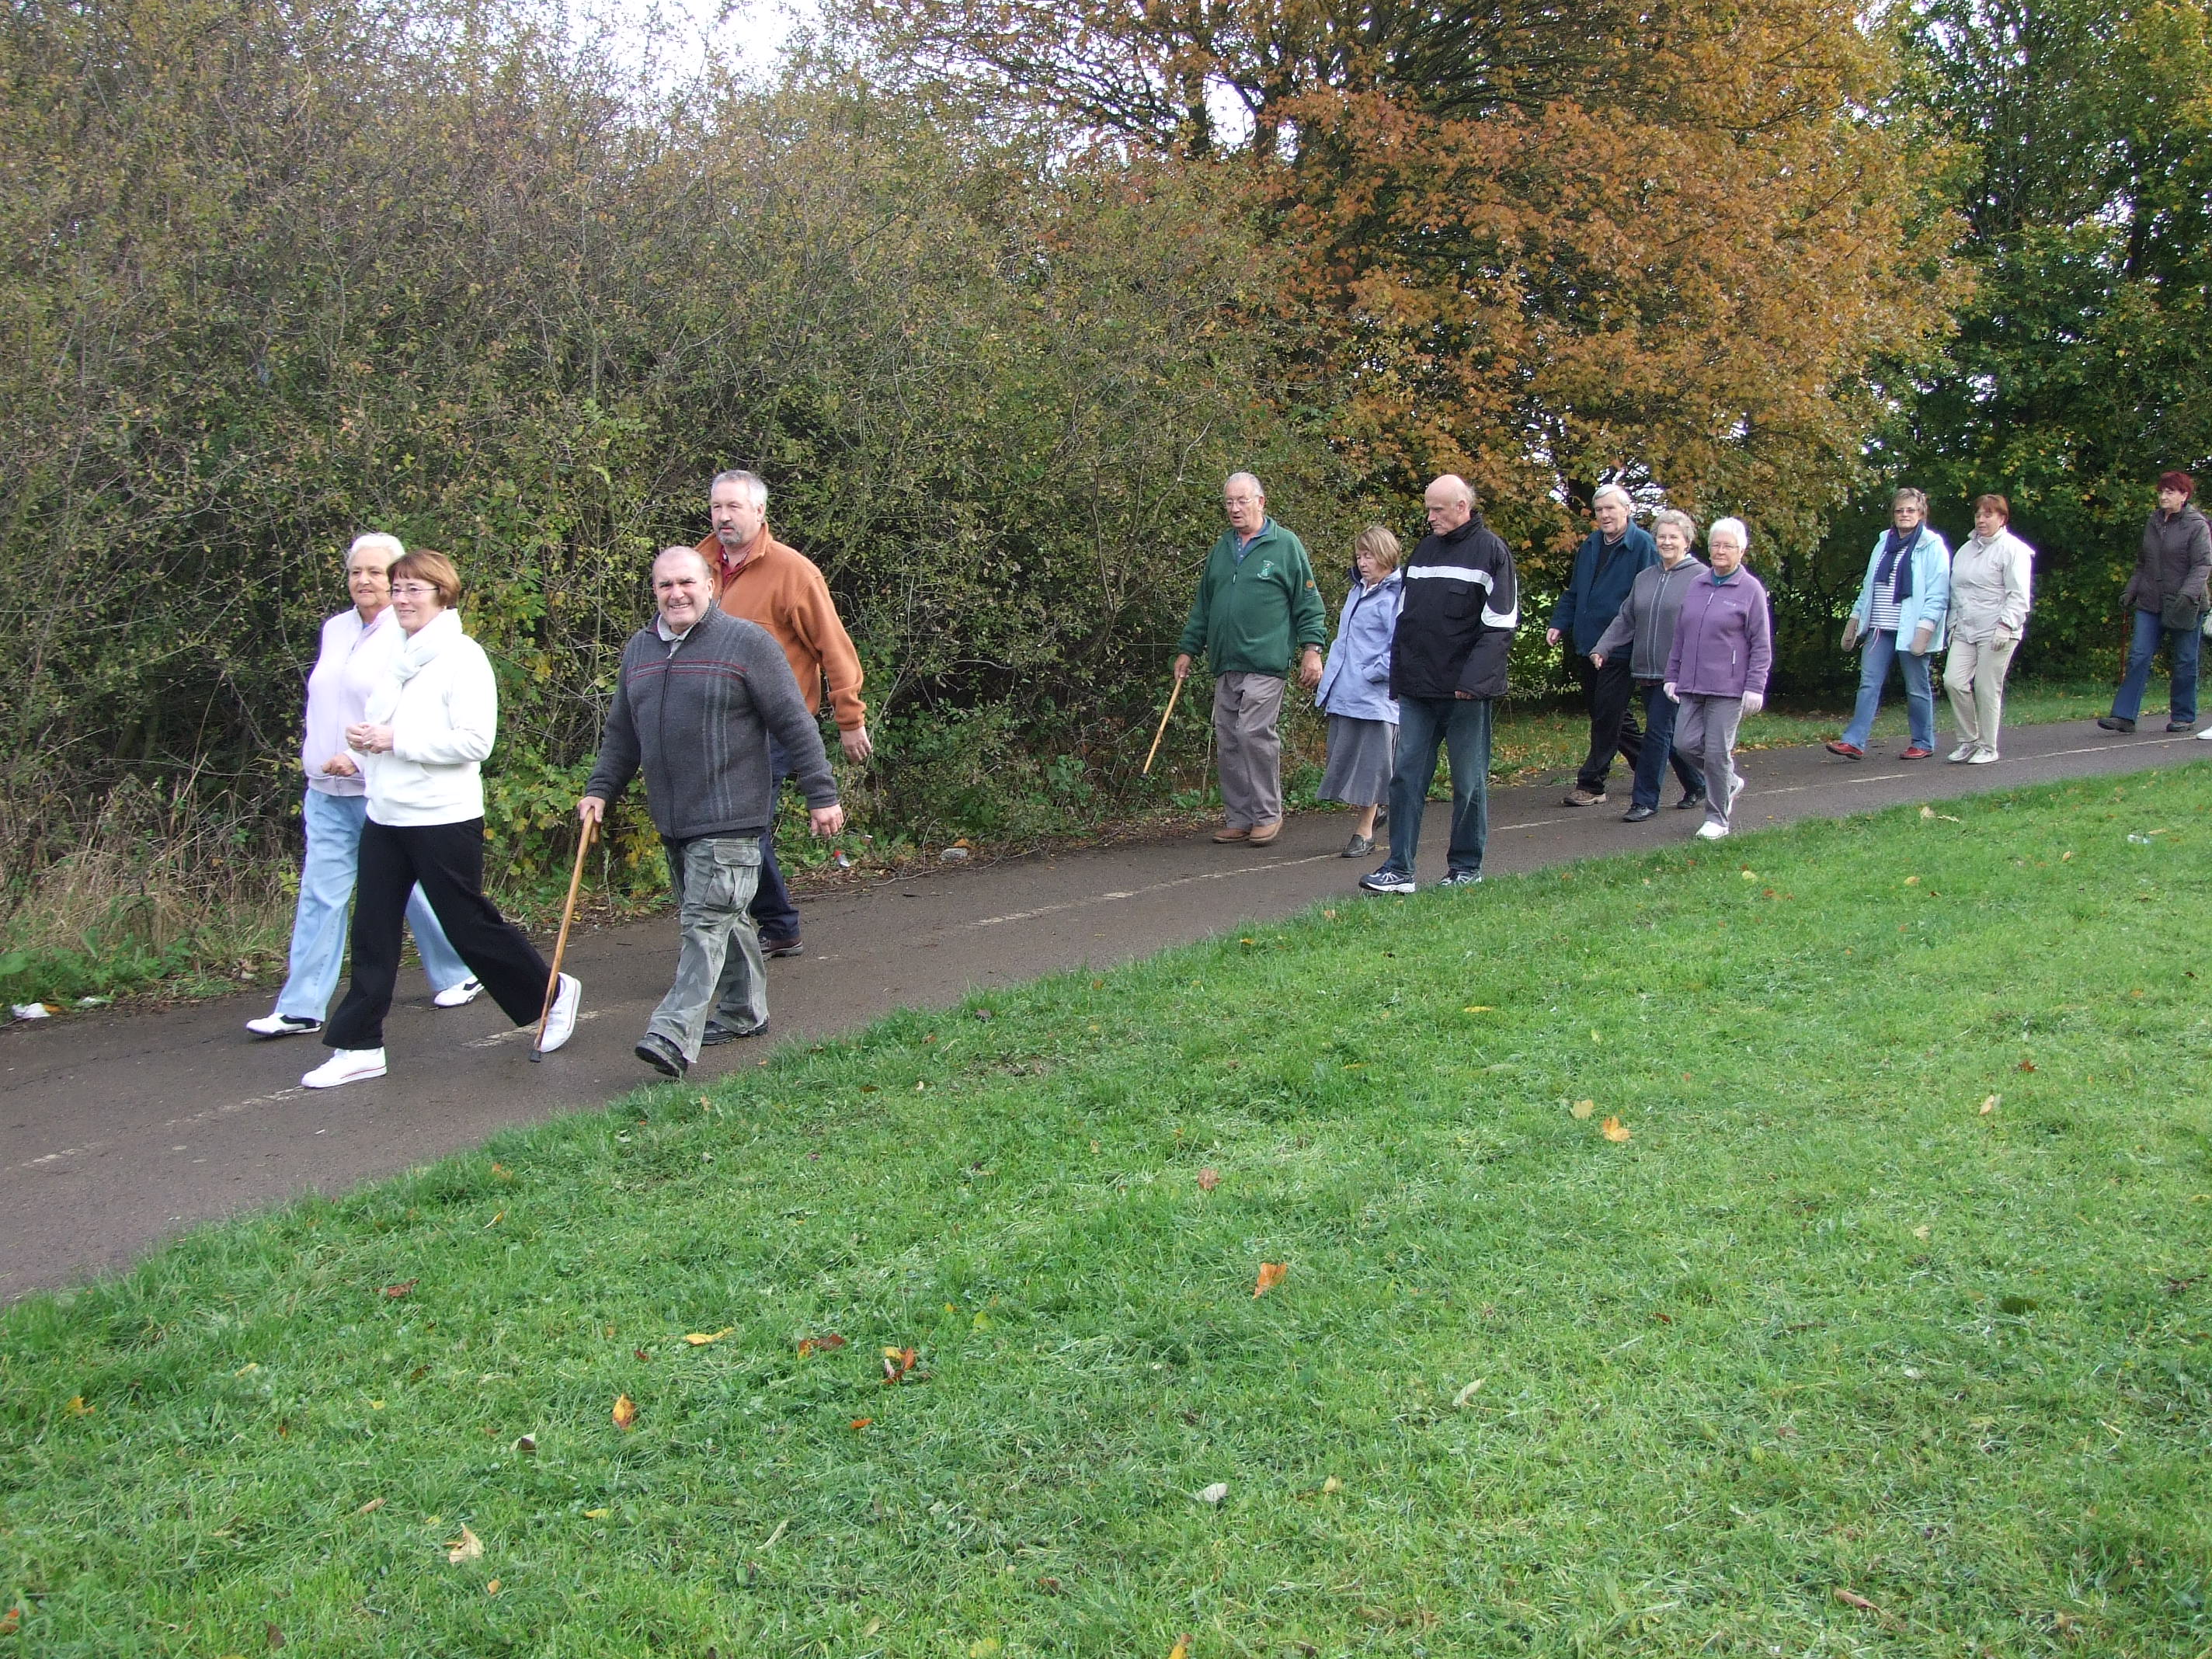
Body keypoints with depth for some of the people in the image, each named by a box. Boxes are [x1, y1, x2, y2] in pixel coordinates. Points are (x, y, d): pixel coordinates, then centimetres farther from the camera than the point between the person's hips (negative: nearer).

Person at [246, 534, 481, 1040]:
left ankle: (457, 975, 26)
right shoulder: (334, 629, 13)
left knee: (412, 888, 6)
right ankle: (301, 1008, 4)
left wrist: (361, 754, -21)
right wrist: (316, 751, 13)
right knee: (320, 893, 2)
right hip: (328, 790, 6)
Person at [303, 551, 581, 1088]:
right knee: (372, 932, 5)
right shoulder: (399, 658, 13)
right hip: (385, 817, 7)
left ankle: (554, 992, 23)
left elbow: (475, 741, -20)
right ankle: (358, 1046, 10)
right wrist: (365, 741, 1)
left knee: (469, 923, 3)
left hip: (443, 818, -7)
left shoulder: (462, 657, -11)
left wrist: (396, 740, -19)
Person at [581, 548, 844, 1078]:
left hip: (730, 818, -6)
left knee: (707, 922, -12)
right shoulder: (637, 651, 13)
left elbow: (795, 724, -6)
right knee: (725, 918, 15)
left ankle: (675, 1036, -18)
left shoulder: (747, 642, -6)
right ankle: (744, 1012, 27)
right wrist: (600, 790, 13)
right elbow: (621, 733, 22)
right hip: (672, 819, 6)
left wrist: (821, 795, -7)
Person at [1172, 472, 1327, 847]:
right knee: (1227, 744, 5)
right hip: (1225, 665, 6)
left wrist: (1311, 649, -6)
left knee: (1254, 733, -15)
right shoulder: (1219, 551, 18)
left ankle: (1268, 815, -2)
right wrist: (1187, 649, 22)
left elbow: (1308, 603, 1)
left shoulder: (1285, 545, 2)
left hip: (1265, 662, -6)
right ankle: (1238, 819, 13)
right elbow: (1202, 607, 25)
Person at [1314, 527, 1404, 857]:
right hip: (1341, 694, 8)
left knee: (1370, 763, 1)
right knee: (1343, 758, 12)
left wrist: (1371, 674, -15)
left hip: (1374, 697, -8)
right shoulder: (1357, 592, 16)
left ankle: (1365, 831, 10)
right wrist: (1331, 674, 17)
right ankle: (1370, 813, 31)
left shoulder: (1397, 596, -12)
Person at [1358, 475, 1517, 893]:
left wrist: (1474, 679, -20)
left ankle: (1466, 867, 15)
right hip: (1418, 689, 6)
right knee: (1407, 776, 1)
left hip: (1465, 693, -6)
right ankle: (1399, 869, 2)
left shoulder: (1491, 552, -4)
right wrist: (1398, 676, 13)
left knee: (1469, 781, 4)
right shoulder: (1424, 549, 15)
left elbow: (1501, 623, -11)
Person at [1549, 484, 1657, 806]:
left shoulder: (1643, 546, -9)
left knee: (1607, 718, -4)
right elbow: (1573, 592, 19)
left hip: (1621, 650, -7)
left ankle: (1591, 784, 2)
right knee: (1616, 717, 15)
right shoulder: (1589, 546, 12)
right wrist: (1559, 624, 5)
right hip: (1587, 646, 7)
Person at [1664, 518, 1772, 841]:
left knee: (1717, 751, -3)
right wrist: (1672, 676, 14)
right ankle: (1730, 782, 25)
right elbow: (1680, 636, 18)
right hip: (1692, 685, 5)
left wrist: (1755, 687, -9)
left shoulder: (1750, 590, -3)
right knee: (1687, 742, -1)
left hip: (1728, 687, -5)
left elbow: (1761, 645, -3)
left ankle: (1718, 818, 11)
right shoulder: (1696, 586, 11)